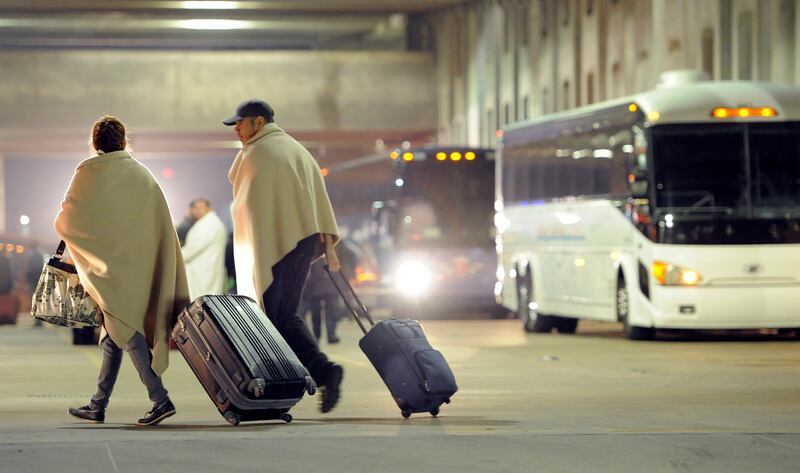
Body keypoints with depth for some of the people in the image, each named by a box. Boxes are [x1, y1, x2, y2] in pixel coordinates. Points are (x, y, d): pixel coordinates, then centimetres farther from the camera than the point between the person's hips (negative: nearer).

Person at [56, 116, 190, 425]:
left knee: (125, 331, -7)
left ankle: (160, 399, -17)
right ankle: (98, 406, 18)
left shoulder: (90, 172, -5)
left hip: (110, 264, -6)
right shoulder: (142, 174, 9)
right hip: (141, 265, 6)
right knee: (114, 335, 13)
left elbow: (65, 222, -5)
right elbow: (163, 227, 8)